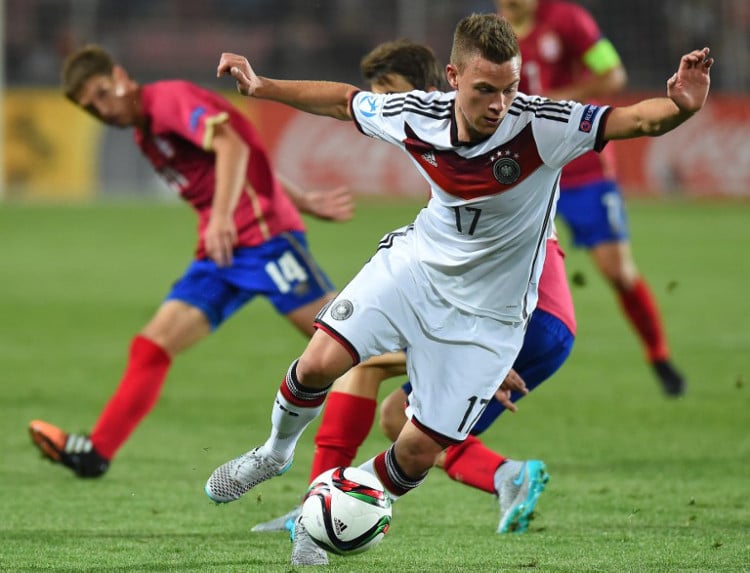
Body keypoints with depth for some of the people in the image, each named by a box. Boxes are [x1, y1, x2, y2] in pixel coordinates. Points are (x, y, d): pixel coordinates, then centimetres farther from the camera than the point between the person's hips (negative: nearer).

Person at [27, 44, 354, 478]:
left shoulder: (170, 98, -8)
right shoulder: (145, 134, 19)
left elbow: (232, 146, -24)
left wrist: (222, 218, -37)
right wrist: (303, 201, 23)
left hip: (264, 235, -9)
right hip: (220, 253, 9)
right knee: (153, 345, -2)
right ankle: (96, 452, -6)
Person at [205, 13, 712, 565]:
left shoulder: (543, 127, -28)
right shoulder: (416, 116, -16)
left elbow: (637, 120, -37)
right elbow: (345, 101, 4)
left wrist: (679, 107, -58)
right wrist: (262, 86, 5)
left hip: (485, 313, -2)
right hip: (415, 263, 2)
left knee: (419, 452, -2)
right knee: (320, 362, -16)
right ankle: (276, 453, 18)